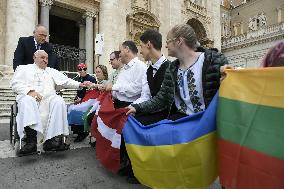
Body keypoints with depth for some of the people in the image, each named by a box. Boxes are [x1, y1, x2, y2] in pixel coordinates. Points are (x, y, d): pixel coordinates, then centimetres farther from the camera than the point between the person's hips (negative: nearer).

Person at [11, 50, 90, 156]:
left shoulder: (52, 71, 28)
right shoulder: (24, 68, 22)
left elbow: (66, 81, 17)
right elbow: (15, 84, 7)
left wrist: (79, 84, 1)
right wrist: (30, 91, -12)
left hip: (48, 98, 2)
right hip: (28, 96, -1)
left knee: (59, 101, -30)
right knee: (27, 101, -36)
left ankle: (50, 140, -36)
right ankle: (31, 141, -43)